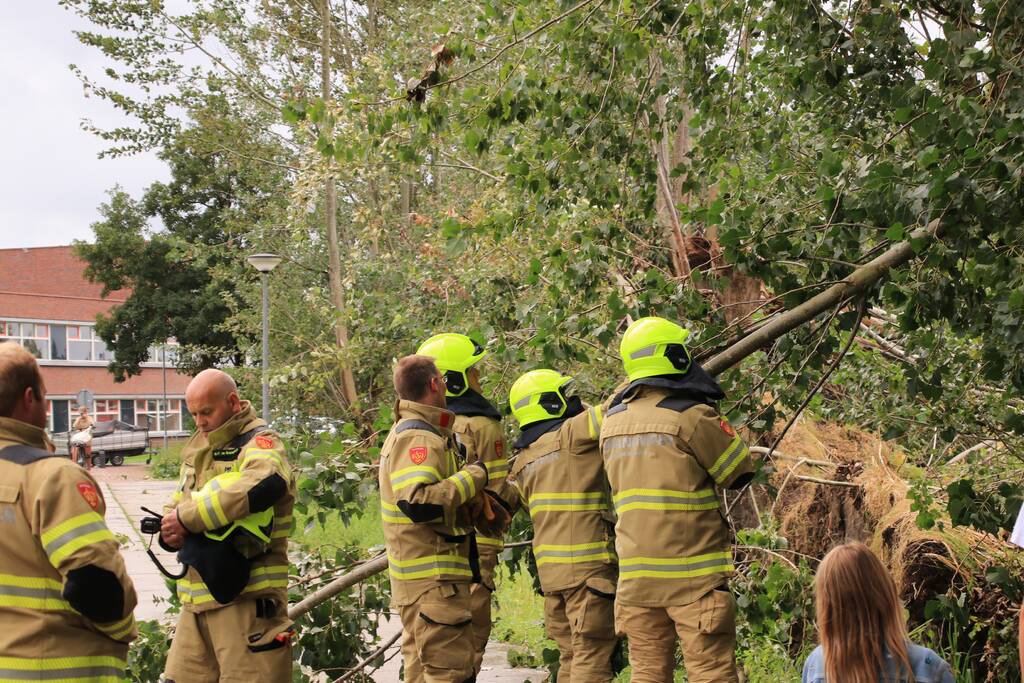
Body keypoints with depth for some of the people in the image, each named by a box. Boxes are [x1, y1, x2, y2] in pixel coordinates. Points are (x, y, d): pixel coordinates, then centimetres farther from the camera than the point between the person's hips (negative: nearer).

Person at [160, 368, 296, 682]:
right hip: (197, 597, 8)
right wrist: (169, 529, -4)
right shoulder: (199, 448, 18)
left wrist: (189, 517, -24)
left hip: (246, 598, -8)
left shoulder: (259, 442, -8)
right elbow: (177, 504, 22)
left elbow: (263, 484, -31)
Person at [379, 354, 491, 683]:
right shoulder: (417, 438, -16)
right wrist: (473, 475, -18)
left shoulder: (408, 432, 17)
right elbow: (418, 502, -29)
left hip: (422, 580, 11)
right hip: (433, 580, -11)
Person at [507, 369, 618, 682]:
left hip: (550, 569, 8)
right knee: (593, 657, -6)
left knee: (571, 656, 15)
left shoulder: (523, 462, 14)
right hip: (588, 564, -8)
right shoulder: (572, 434, -9)